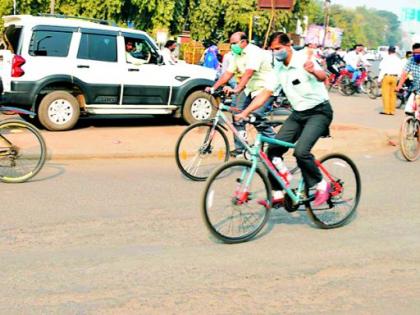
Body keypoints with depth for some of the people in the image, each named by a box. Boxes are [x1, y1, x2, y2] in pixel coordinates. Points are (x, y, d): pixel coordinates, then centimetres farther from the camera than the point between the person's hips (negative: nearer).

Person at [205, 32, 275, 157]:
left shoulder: (254, 52, -20)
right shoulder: (237, 56, 8)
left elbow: (248, 73, -33)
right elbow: (228, 74, 6)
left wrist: (236, 90, -45)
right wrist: (213, 88, -5)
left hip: (265, 89, -9)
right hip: (251, 90, 9)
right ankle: (239, 148, 9)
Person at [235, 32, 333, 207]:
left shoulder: (303, 59, -17)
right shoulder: (278, 69, 4)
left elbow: (322, 76, -36)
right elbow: (265, 94, 4)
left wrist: (313, 71, -60)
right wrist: (245, 112, -7)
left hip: (319, 111, -7)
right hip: (298, 113, 8)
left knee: (301, 151, -26)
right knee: (273, 149, -3)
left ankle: (321, 185, -4)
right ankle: (277, 193, 8)